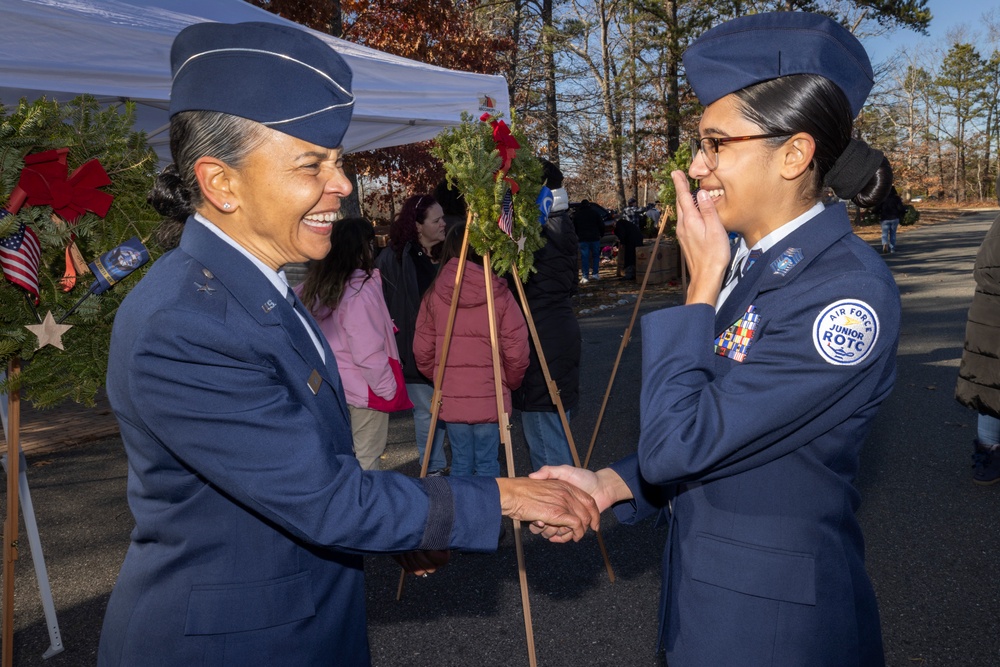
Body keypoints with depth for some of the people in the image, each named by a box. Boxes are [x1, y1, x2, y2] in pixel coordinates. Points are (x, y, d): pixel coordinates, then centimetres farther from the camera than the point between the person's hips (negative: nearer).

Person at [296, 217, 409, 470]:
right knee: (365, 459, 6)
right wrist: (389, 388, -11)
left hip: (332, 388, 7)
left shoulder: (314, 288, 1)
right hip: (365, 390, -7)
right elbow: (369, 354, -22)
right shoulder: (361, 290, -21)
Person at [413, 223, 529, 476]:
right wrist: (511, 382, 9)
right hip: (490, 397, -2)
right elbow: (516, 349, -9)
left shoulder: (434, 294, -3)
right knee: (487, 463, 9)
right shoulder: (498, 293, -10)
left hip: (450, 397, 2)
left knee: (460, 462, 15)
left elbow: (422, 350, 1)